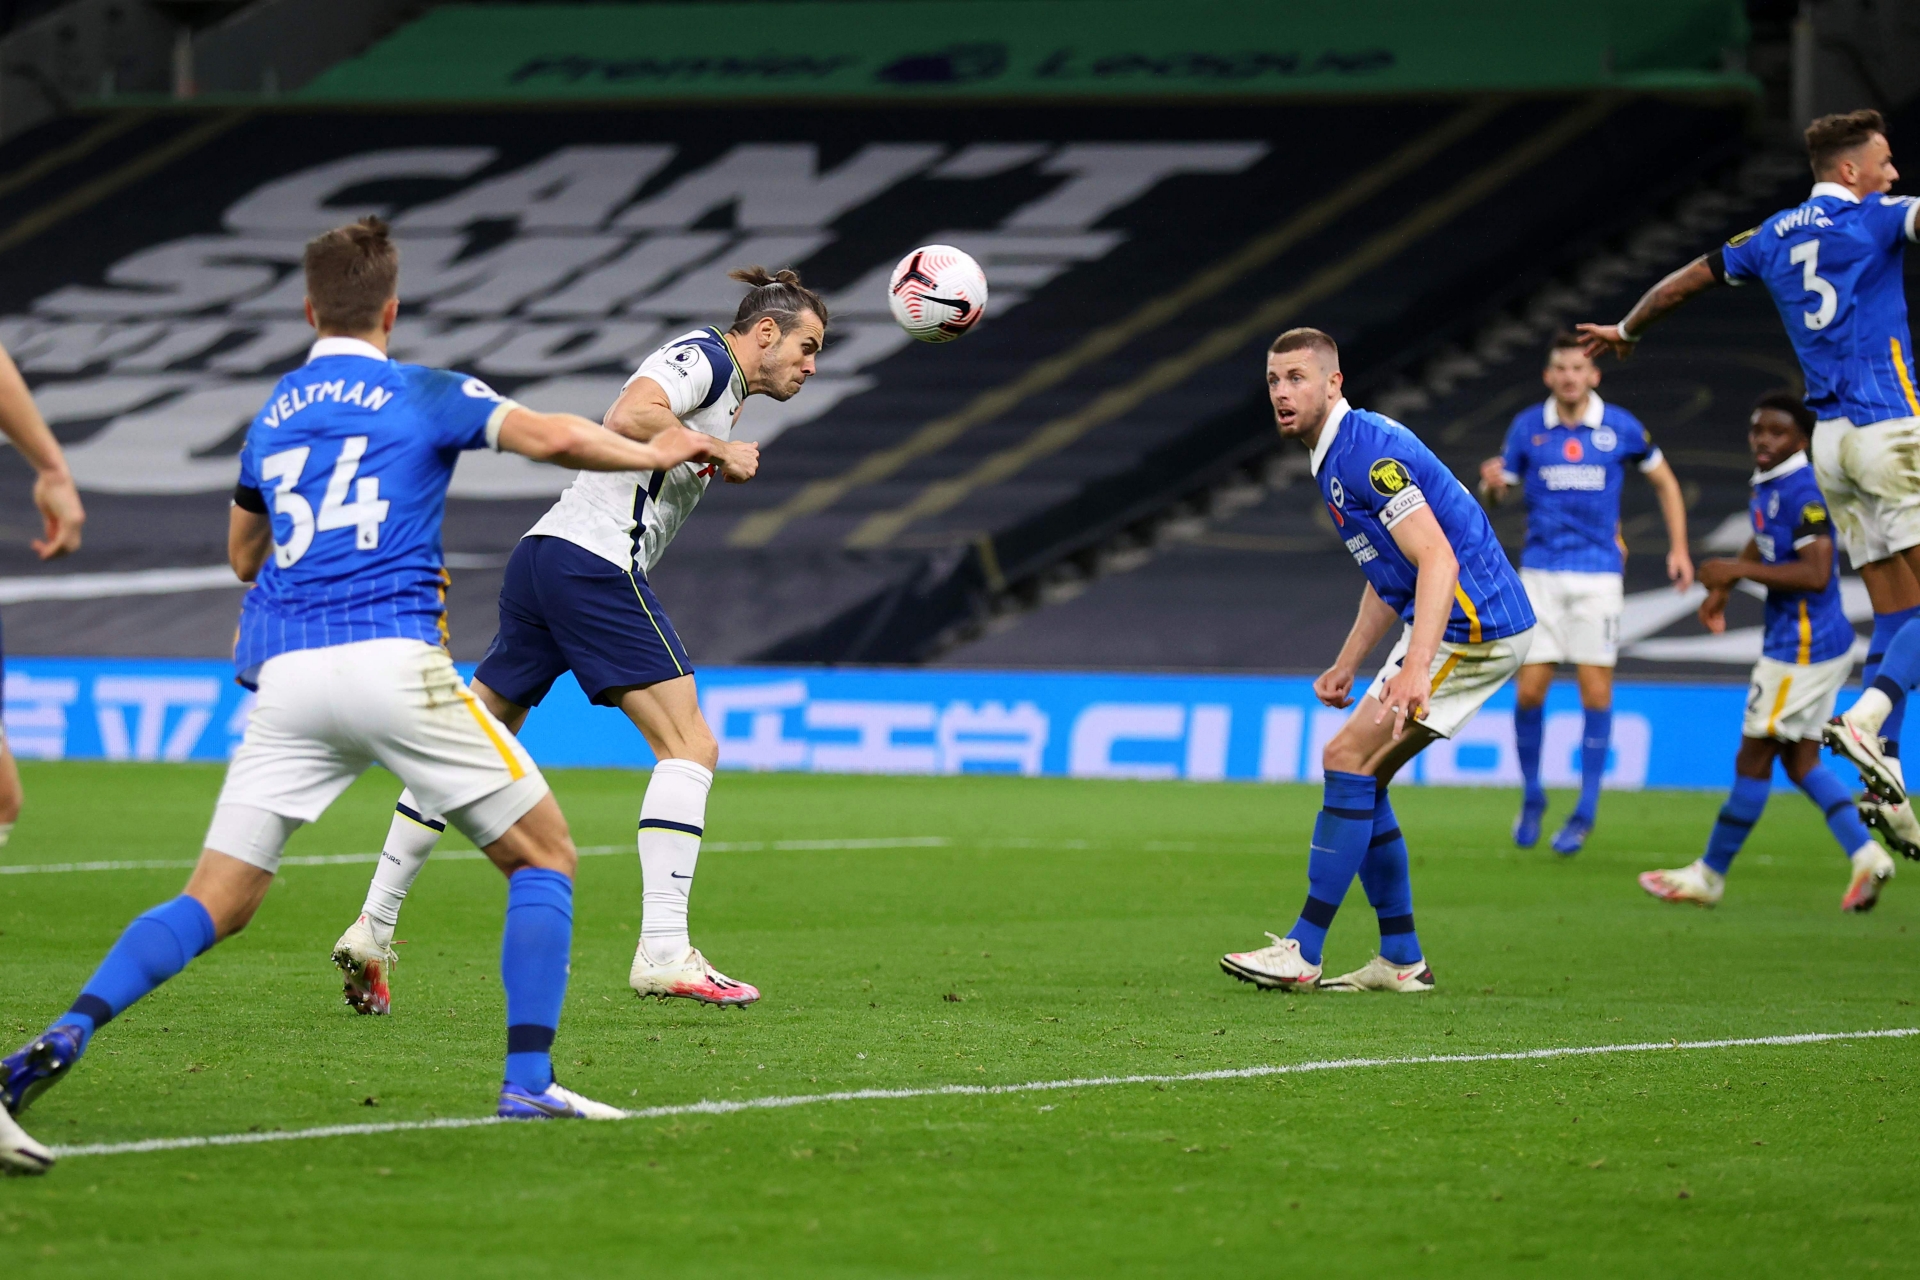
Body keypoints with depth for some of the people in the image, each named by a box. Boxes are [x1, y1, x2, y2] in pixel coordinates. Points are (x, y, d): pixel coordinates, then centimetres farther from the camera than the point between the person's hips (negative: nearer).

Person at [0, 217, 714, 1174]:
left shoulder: (272, 413, 21)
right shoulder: (423, 396, 6)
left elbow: (243, 555, 36)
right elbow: (550, 438, -9)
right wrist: (653, 454, 6)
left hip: (286, 679, 5)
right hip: (393, 661, -4)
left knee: (214, 905, 4)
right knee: (544, 855, 10)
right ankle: (529, 1083, 0)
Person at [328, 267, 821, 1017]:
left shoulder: (723, 387, 26)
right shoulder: (705, 356, -3)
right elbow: (629, 417, -20)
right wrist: (716, 451, -11)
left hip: (543, 555, 11)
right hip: (594, 561, -11)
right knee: (690, 747, -11)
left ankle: (371, 931, 15)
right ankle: (663, 953, -19)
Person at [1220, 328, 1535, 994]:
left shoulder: (1369, 451, -17)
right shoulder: (1335, 458, 16)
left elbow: (1438, 560, -26)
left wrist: (1416, 668, -36)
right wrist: (1348, 663, 22)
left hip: (1471, 626, -10)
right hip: (1453, 625, 10)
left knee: (1348, 759, -12)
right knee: (1361, 778, 9)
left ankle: (1302, 953, -10)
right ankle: (1402, 959, 12)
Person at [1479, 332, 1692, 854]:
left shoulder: (1620, 427, -1)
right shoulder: (1527, 427, 2)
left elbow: (1664, 482, 12)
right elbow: (1497, 494, 8)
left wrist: (1678, 548, 5)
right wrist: (1491, 485, -17)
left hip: (1597, 575, -1)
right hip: (1540, 573, 1)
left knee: (1596, 691, -4)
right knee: (1529, 692, -4)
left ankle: (1586, 811, 7)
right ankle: (1532, 799, 17)